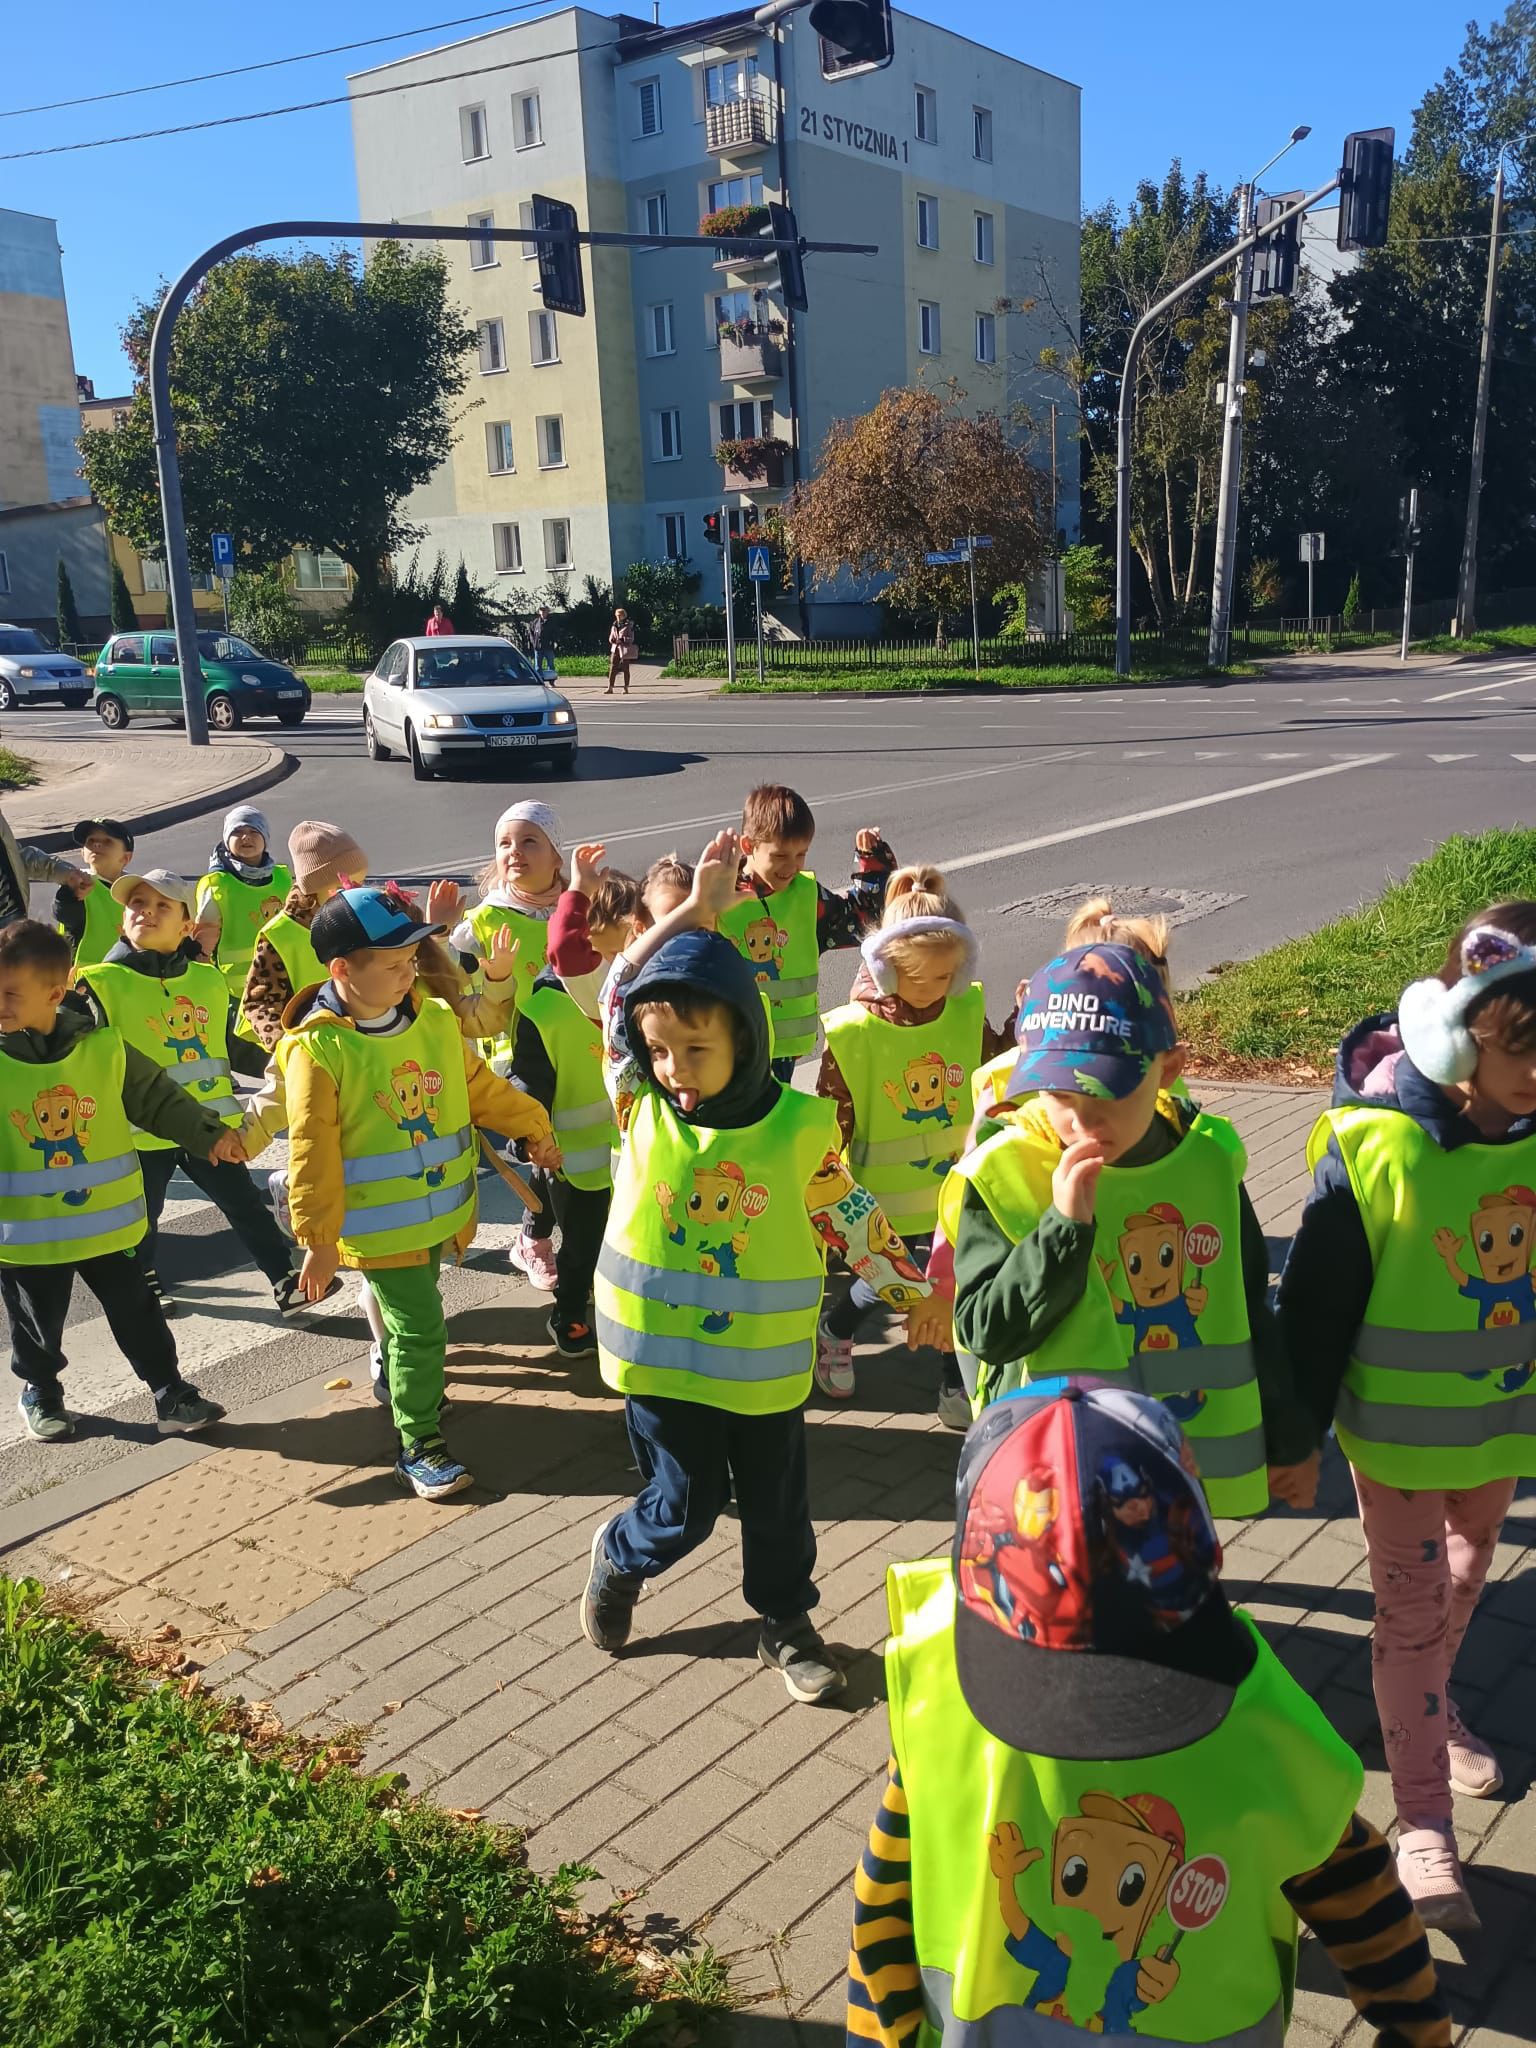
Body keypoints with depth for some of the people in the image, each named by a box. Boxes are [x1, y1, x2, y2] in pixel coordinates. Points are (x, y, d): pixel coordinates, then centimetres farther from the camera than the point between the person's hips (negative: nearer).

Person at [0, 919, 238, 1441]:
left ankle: (170, 1394, 24)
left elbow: (156, 1097, 3)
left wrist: (208, 1132, -2)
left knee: (136, 1313, 11)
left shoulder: (103, 1045, -9)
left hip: (106, 1220, 0)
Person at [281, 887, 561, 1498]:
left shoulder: (435, 1019, -2)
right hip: (378, 1224, -6)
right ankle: (420, 1447, 13)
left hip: (442, 1213, 6)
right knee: (420, 1327, -3)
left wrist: (533, 1127, 16)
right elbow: (312, 1152, -15)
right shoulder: (319, 1050, -18)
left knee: (411, 1317, 23)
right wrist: (318, 1238, -13)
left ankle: (399, 1381, 50)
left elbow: (479, 1086, 14)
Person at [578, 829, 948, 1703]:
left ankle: (786, 1621, 41)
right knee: (685, 1509, 11)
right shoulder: (641, 1108, -9)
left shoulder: (800, 1127, -12)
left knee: (778, 1504, 16)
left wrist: (912, 1291, 9)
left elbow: (852, 1214, 1)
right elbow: (620, 994, -10)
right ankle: (618, 1559, 43)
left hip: (766, 1365, 0)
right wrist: (698, 909, -11)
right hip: (660, 1356, 0)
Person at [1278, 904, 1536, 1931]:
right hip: (1401, 1427, -5)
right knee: (1412, 1609, 6)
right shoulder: (1376, 1144, -24)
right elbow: (1319, 1300, -16)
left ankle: (1433, 1709, 53)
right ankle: (1424, 1822, 20)